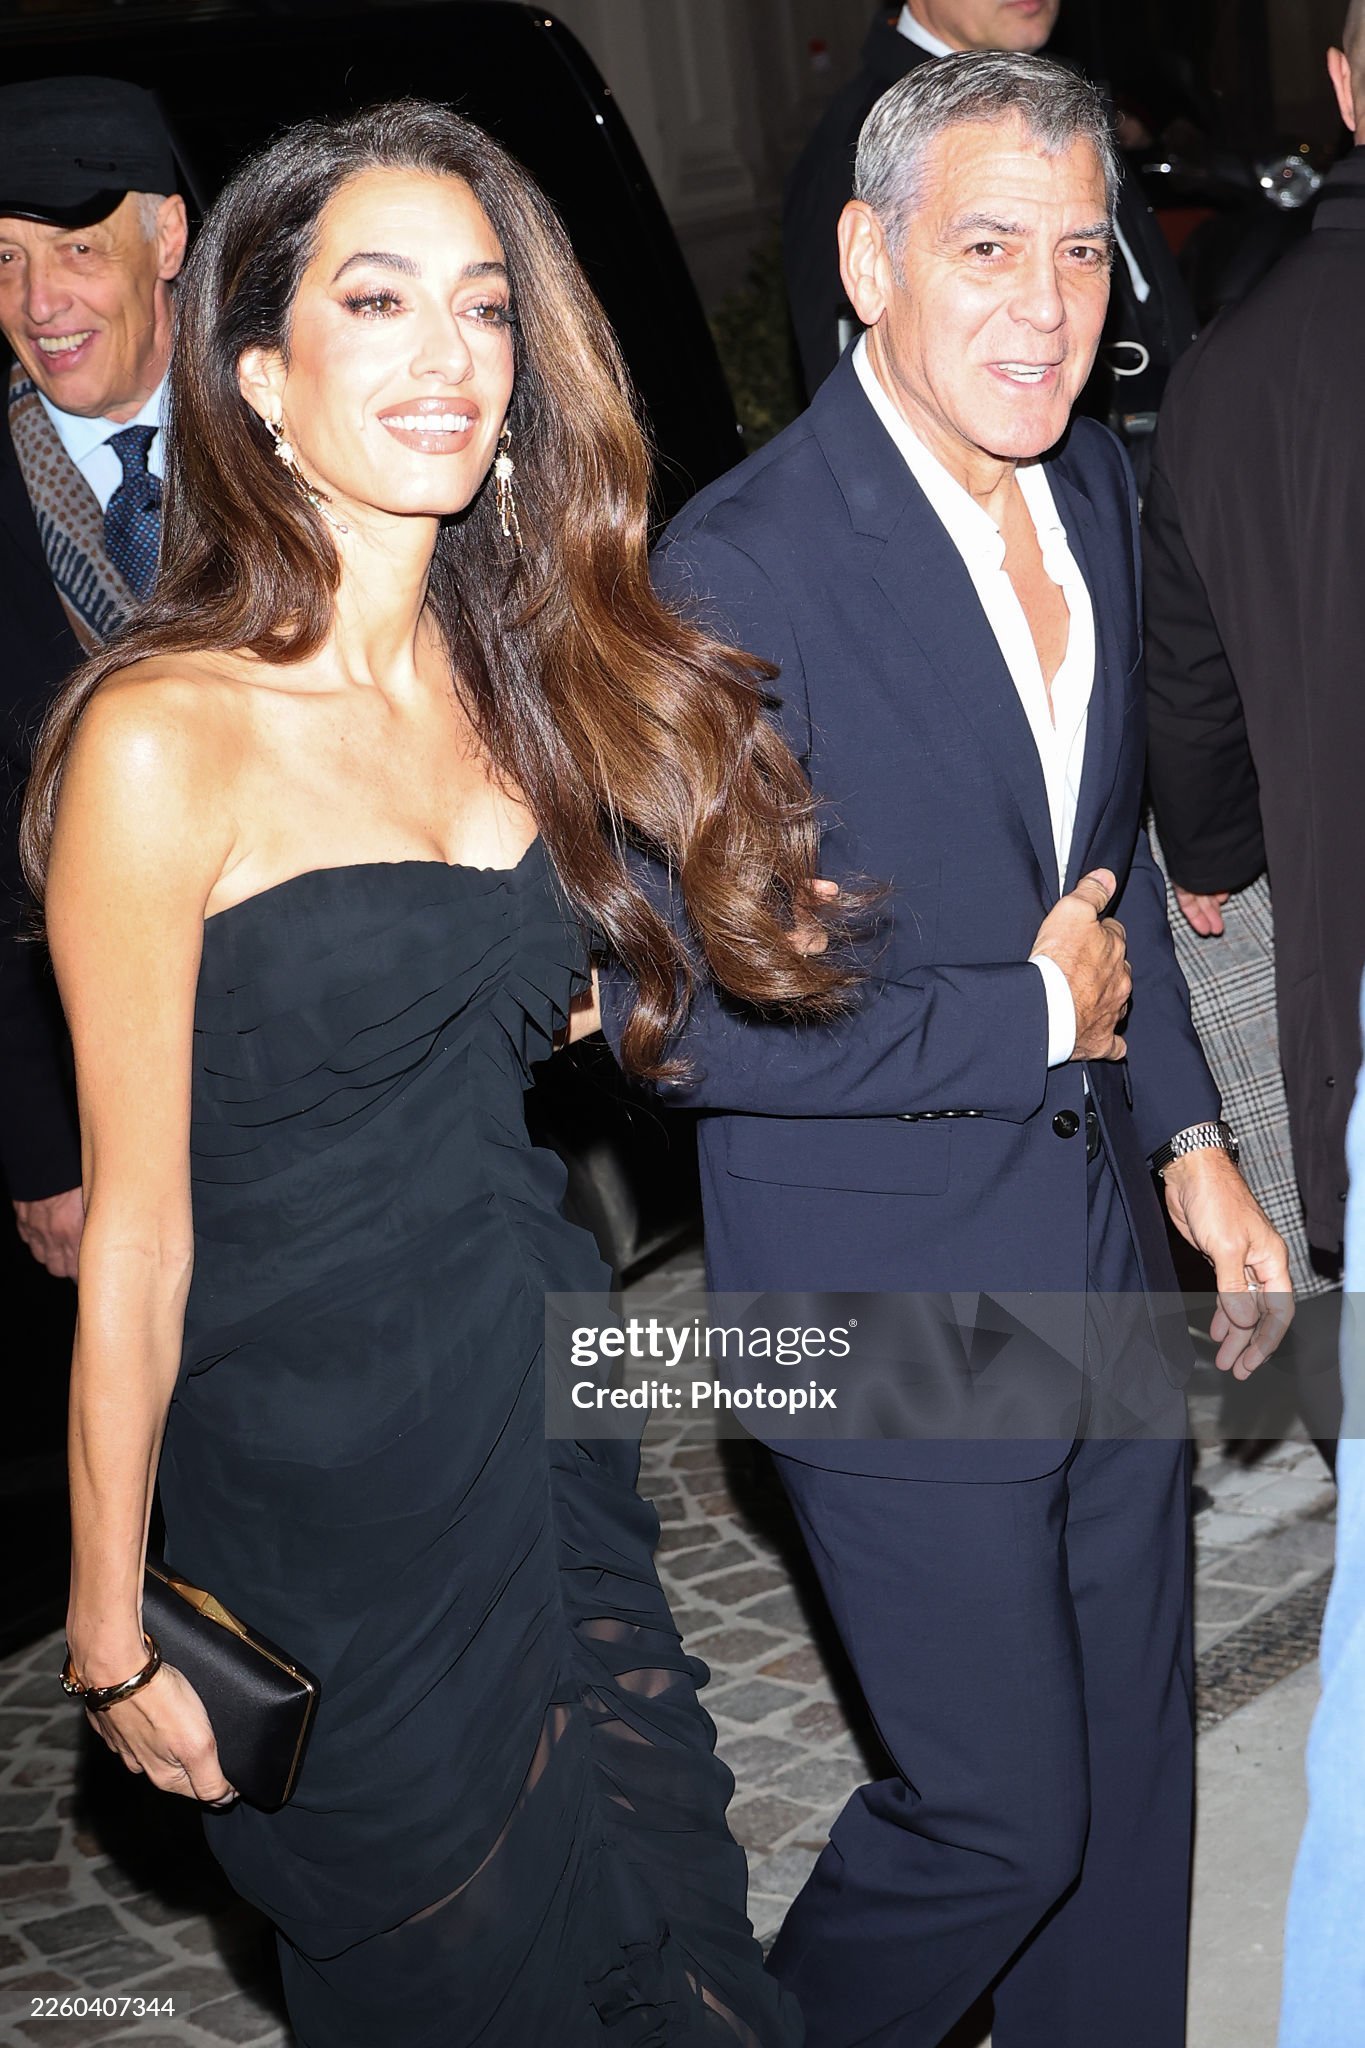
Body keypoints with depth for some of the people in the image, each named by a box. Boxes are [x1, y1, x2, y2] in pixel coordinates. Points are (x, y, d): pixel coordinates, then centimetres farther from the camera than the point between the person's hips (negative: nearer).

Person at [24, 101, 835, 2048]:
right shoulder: (164, 737, -17)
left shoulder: (519, 683, 3)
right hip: (322, 1503, -6)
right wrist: (115, 1627, -8)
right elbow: (135, 1228, -13)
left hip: (561, 1433, 6)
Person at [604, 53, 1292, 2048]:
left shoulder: (1092, 484, 3)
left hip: (1105, 1251, 7)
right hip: (896, 1298, -7)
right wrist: (1035, 1019, -17)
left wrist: (1190, 1135, 9)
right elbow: (679, 1018, -24)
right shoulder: (739, 573, -22)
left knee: (1131, 1768, 18)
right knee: (1004, 1812, 4)